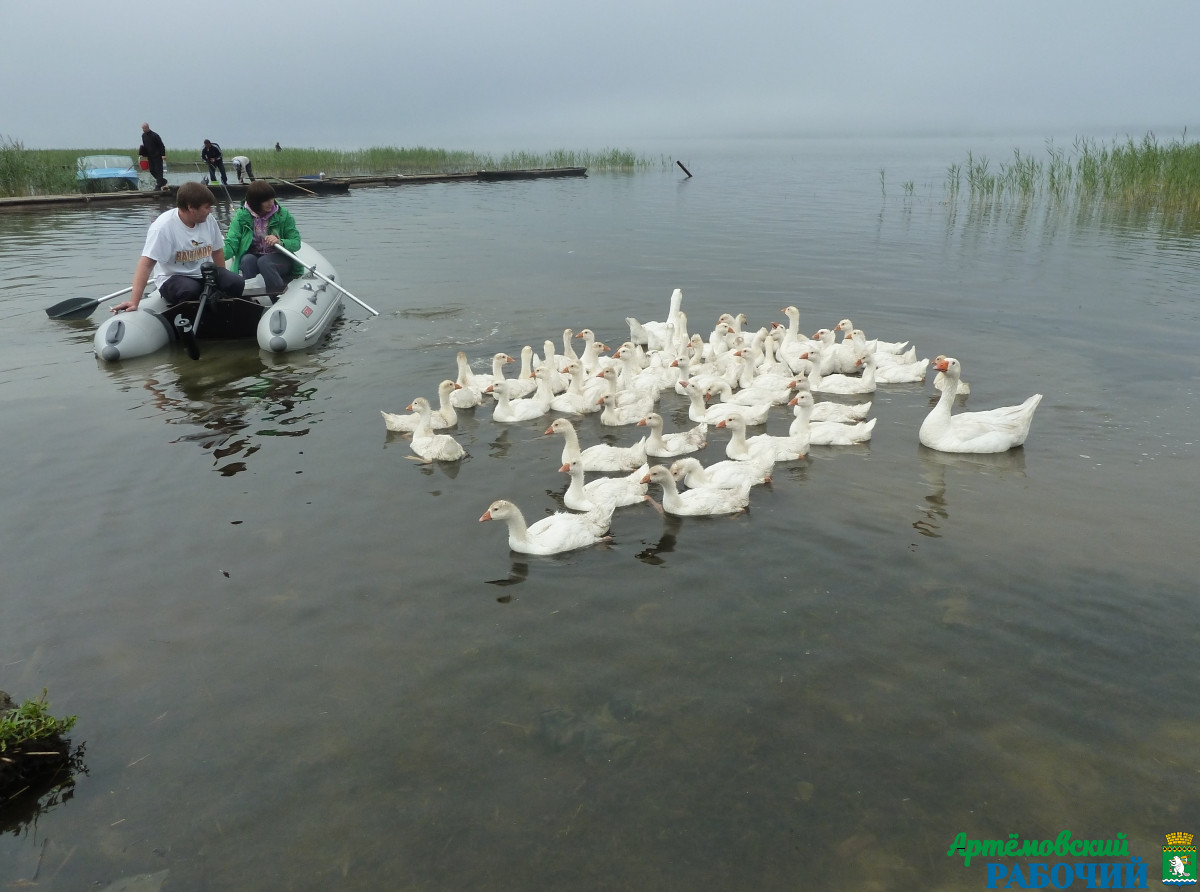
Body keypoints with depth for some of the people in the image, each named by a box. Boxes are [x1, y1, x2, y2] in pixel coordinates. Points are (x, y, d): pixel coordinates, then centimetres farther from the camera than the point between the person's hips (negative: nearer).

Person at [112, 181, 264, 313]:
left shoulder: (209, 220, -3)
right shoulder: (163, 226, -19)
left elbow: (217, 251, 13)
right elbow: (146, 263, -24)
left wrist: (222, 281, 11)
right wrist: (134, 302, -31)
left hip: (205, 274, 5)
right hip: (172, 278, -5)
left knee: (236, 283, -21)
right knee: (190, 290, -37)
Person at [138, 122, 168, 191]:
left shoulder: (154, 135, -13)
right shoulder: (143, 135, 8)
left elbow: (161, 145, -13)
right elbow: (145, 146, 19)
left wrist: (163, 155, -20)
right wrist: (143, 154, 9)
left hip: (157, 156, -7)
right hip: (150, 156, 7)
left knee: (158, 170, -7)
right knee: (152, 171, 6)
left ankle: (159, 185, -5)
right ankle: (162, 181, 21)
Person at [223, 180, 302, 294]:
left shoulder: (283, 215, -4)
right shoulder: (242, 216, -5)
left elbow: (296, 243, -7)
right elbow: (231, 243, -13)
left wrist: (280, 242, -30)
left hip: (279, 258, -1)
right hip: (252, 256, 1)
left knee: (263, 262, -32)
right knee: (247, 259, -31)